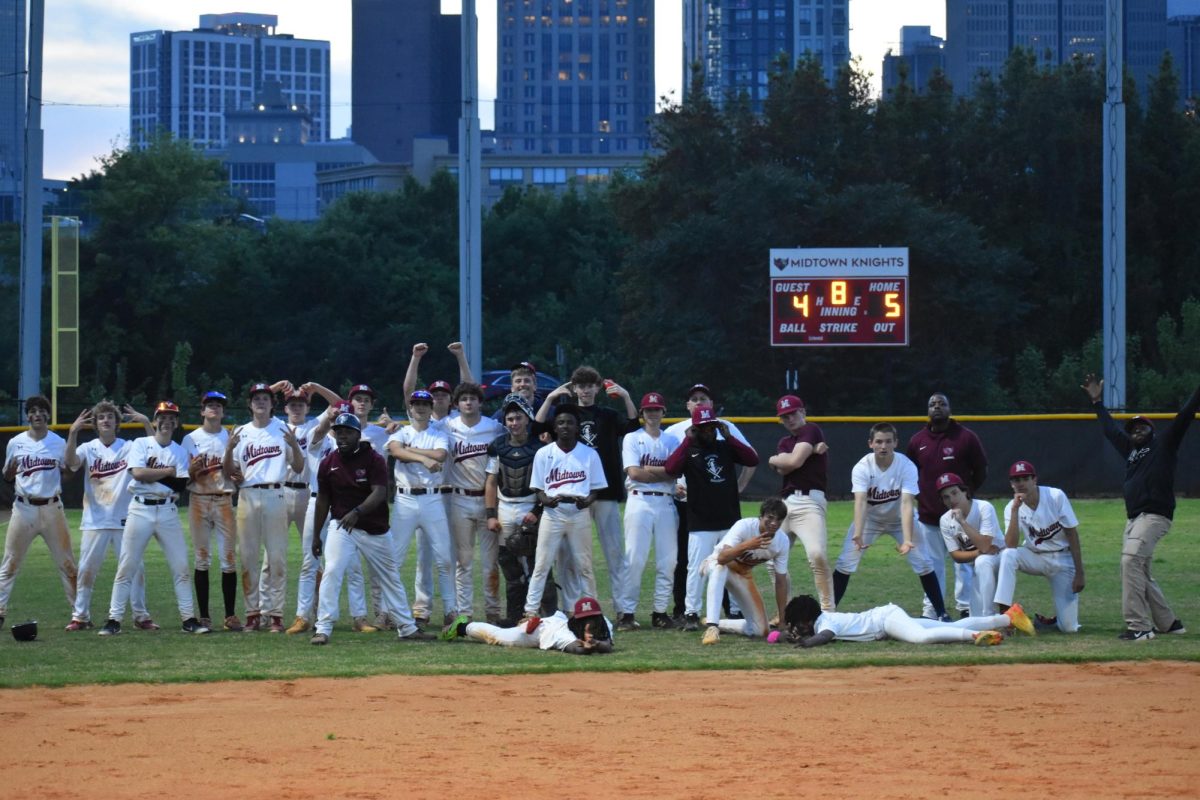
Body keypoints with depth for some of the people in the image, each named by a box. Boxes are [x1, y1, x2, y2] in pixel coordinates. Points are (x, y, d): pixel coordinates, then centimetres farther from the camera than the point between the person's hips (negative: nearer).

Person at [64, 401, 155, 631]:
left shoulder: (130, 447, 4)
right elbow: (70, 461, -16)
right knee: (87, 568, 1)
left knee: (134, 567, 2)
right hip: (95, 522, 0)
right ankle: (80, 616, 8)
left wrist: (146, 423, -17)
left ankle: (141, 616, 11)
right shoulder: (88, 449, 3)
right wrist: (73, 432, -27)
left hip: (125, 520, 0)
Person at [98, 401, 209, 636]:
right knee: (126, 568, -2)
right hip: (140, 509, -2)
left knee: (181, 567, 0)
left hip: (167, 511, 2)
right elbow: (138, 473, -13)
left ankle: (189, 619, 5)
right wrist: (169, 471, -7)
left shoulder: (180, 452, 9)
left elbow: (179, 486, -4)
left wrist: (151, 474, -11)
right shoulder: (141, 444, 4)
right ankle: (114, 620, 1)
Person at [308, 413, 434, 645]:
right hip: (341, 527, 1)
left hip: (376, 530, -1)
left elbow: (379, 493, -23)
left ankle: (407, 628, 24)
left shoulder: (374, 460, -10)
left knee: (390, 578, 11)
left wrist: (357, 512, -40)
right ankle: (323, 629, -16)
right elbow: (323, 500, 8)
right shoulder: (328, 463, 0)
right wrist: (316, 535, 9)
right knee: (331, 572, -18)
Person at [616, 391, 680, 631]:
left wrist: (647, 470, -10)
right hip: (640, 501, -3)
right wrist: (663, 472, -4)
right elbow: (634, 472, -7)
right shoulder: (632, 439, 6)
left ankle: (660, 611, 9)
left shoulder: (672, 440, 15)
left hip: (666, 502, 3)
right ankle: (626, 612, -6)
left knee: (667, 560, 1)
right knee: (634, 559, -8)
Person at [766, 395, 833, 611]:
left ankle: (828, 611, -23)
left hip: (808, 501, -9)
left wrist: (774, 459, 6)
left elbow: (795, 461, -13)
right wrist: (811, 451, -7)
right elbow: (782, 469, 0)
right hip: (785, 503, 9)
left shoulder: (811, 430, 0)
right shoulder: (784, 442, 21)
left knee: (817, 554, -25)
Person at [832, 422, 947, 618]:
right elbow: (860, 502, -38)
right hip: (870, 519, 1)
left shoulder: (907, 467, -27)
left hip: (900, 519, -1)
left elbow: (907, 504, -37)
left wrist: (908, 540, -51)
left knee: (923, 563, -9)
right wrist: (858, 534, -56)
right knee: (845, 563, -8)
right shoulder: (862, 468, -26)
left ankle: (941, 614, 1)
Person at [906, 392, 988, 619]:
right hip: (928, 514, 3)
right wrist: (921, 494, 9)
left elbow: (981, 471, 4)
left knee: (963, 562, -1)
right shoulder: (917, 441, 5)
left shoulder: (966, 437, -3)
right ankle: (930, 611, 13)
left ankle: (966, 608, 5)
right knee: (932, 564, 8)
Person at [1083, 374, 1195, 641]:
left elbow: (1185, 415, -3)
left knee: (1131, 559, -24)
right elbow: (1111, 429, 37)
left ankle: (1138, 626, -27)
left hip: (1155, 515, -9)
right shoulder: (1131, 449, 24)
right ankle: (1168, 624, 20)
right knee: (1140, 573, 9)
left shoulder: (1164, 444, 5)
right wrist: (1097, 402, 41)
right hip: (1134, 518, 9)